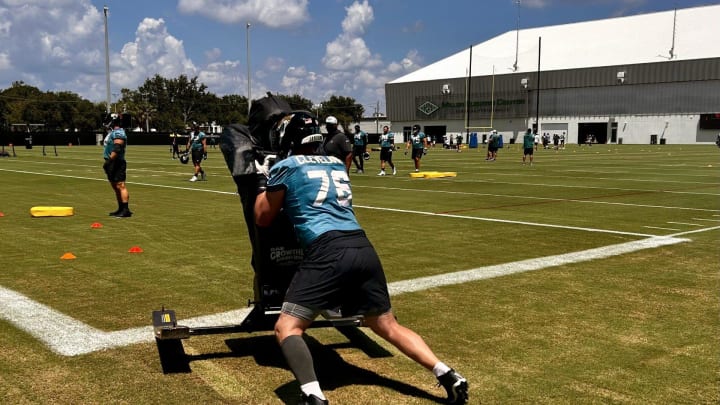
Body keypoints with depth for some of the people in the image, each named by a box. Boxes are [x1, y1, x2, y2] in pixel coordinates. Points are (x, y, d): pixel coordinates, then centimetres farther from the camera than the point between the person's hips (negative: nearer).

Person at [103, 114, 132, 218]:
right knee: (115, 187, 14)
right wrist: (108, 161, 22)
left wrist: (109, 160, -24)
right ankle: (121, 209, 21)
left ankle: (126, 210, -13)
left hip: (117, 163, -11)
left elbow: (117, 149, -24)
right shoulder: (113, 132, 18)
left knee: (120, 186, -12)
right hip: (112, 164, 11)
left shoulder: (118, 133, -15)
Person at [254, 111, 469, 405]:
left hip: (328, 252, -6)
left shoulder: (285, 166, 8)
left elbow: (263, 218, 20)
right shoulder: (337, 164, 24)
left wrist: (263, 181, 35)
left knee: (287, 329, -2)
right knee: (387, 325, 19)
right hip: (363, 248, 6)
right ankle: (447, 375, 8)